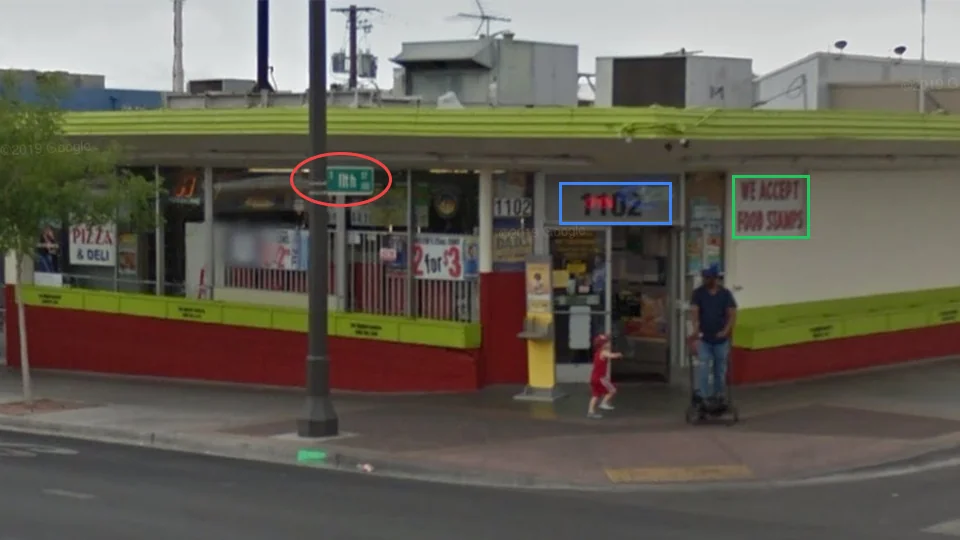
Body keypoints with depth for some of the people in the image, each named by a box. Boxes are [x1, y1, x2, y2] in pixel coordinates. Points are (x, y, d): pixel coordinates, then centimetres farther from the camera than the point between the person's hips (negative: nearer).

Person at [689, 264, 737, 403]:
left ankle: (719, 396, 22)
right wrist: (696, 330, -30)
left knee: (720, 369, 10)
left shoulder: (725, 294, -5)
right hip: (704, 338, -1)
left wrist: (726, 331, -22)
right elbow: (694, 311, -15)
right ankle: (703, 395, -10)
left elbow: (732, 314, -8)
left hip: (721, 339, 1)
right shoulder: (698, 293, -5)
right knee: (703, 367, -11)